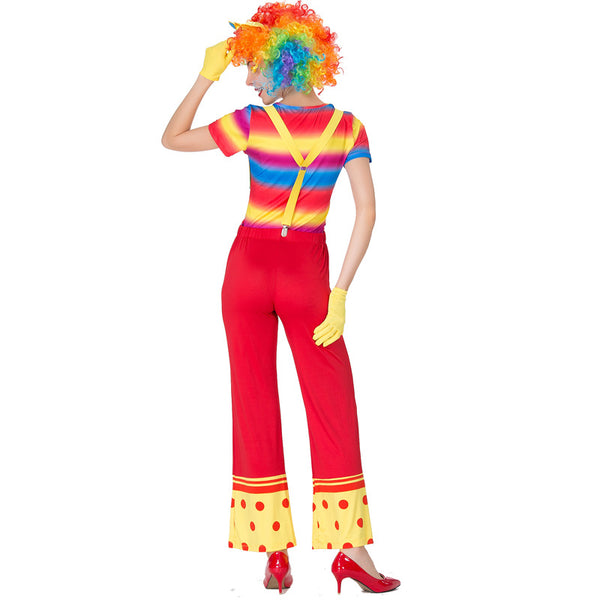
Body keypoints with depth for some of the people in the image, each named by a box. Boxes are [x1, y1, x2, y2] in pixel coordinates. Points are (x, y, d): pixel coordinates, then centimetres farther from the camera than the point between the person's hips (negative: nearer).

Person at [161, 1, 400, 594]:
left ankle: (273, 551, 9)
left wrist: (207, 76, 4)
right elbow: (367, 210, -10)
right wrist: (340, 293, -9)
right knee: (333, 409, 6)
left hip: (248, 267, 0)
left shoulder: (253, 123, -10)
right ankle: (349, 547, 5)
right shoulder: (346, 125, -4)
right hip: (307, 273, 0)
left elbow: (170, 139, 1)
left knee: (255, 405, 7)